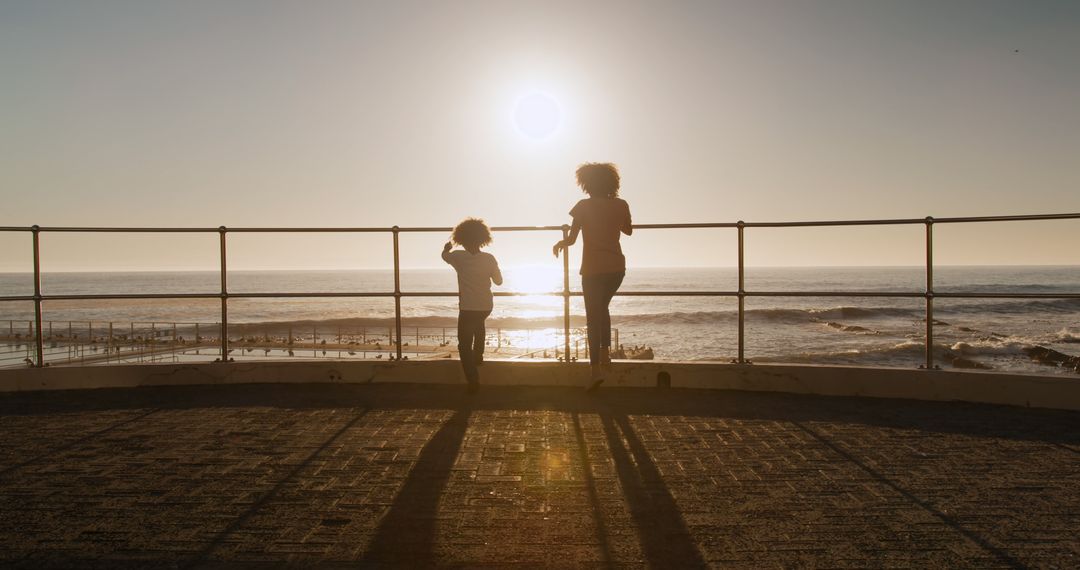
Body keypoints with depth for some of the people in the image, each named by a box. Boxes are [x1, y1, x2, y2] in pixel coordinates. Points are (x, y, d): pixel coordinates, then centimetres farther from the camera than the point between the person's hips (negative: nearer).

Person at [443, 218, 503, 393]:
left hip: (467, 309, -3)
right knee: (479, 323, 37)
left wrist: (447, 247, 37)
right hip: (486, 306, 3)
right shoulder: (489, 259, -7)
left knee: (464, 345, 5)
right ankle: (478, 356, 38)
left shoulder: (459, 257, -9)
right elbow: (499, 281, 6)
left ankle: (473, 380, -6)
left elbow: (445, 255, 15)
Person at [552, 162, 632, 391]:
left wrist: (560, 243, 13)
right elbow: (628, 230, 20)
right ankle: (606, 353, 12)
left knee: (593, 316, 1)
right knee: (603, 307, 24)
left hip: (593, 268, -3)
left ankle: (597, 368, -6)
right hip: (617, 267, 3)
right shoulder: (621, 205, 3)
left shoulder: (584, 206, -6)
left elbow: (571, 239, -7)